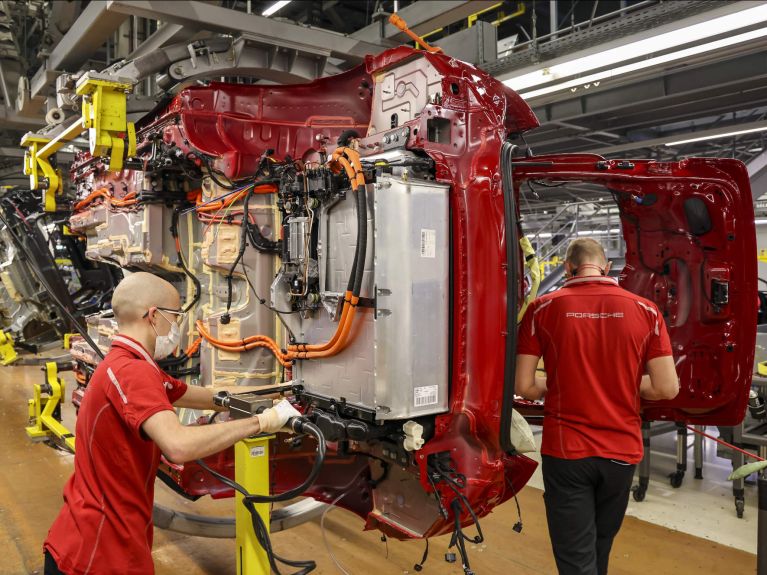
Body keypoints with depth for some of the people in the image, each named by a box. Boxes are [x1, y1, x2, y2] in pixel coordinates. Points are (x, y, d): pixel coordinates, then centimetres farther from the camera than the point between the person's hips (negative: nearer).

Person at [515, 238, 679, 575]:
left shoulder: (544, 308, -8)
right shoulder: (645, 310, -3)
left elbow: (524, 386, -9)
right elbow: (667, 389, -5)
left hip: (565, 450, -3)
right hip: (622, 449, 3)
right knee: (600, 547, 26)